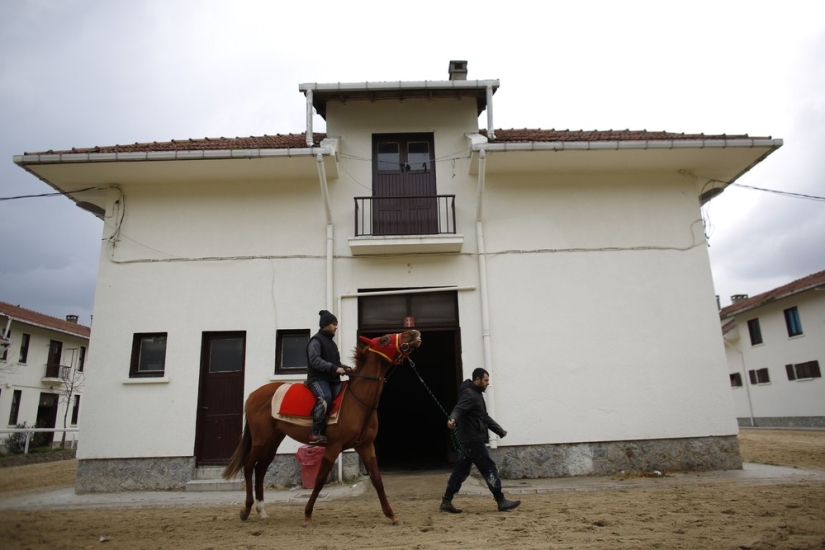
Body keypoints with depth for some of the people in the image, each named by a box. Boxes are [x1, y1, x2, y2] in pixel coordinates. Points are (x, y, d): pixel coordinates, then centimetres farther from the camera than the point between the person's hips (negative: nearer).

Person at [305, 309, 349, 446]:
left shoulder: (331, 342, 22)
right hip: (317, 378, -9)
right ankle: (316, 434, -32)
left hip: (332, 379, 9)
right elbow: (315, 360, -17)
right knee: (325, 398, -33)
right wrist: (334, 368, -25)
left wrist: (345, 368, 6)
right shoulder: (316, 340, -3)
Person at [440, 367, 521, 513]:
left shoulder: (476, 394, 19)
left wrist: (500, 431, 32)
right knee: (489, 469, -3)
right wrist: (453, 419, -52)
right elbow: (458, 409, -30)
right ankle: (501, 502, 5)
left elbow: (485, 418, 28)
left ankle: (446, 501, 13)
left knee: (461, 470, 10)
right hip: (473, 440, -10)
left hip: (471, 440, 10)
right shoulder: (469, 394, -13)